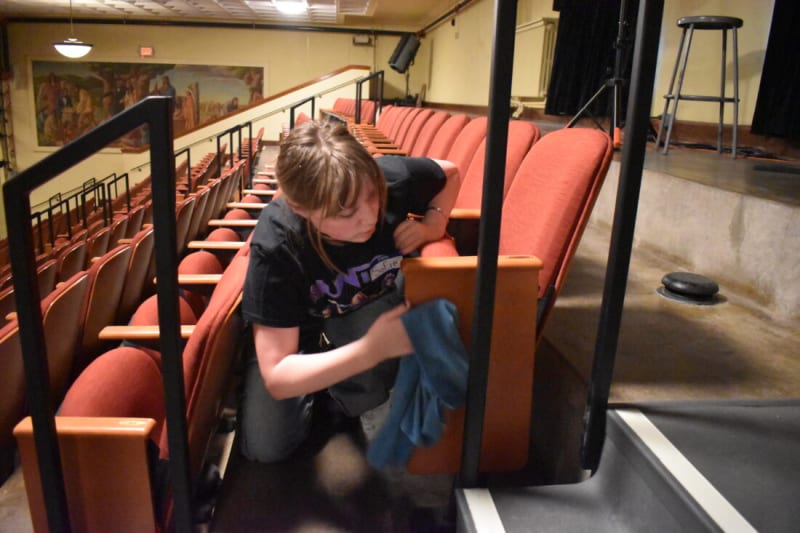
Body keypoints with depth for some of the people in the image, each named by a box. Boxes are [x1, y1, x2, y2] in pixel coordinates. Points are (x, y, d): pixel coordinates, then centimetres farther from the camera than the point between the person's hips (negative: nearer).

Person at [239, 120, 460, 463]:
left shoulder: (393, 179, -31)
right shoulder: (275, 246, -38)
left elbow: (449, 173, -5)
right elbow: (277, 378, -36)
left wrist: (432, 225, -24)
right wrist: (371, 350, -50)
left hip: (374, 311, 3)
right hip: (298, 332, -2)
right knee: (265, 447, -13)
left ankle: (342, 395, 9)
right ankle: (319, 392, 17)